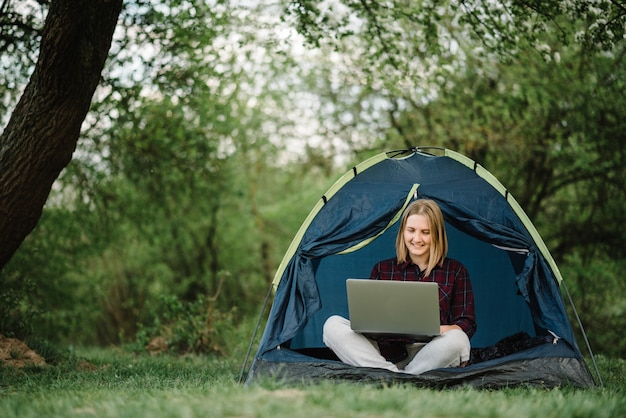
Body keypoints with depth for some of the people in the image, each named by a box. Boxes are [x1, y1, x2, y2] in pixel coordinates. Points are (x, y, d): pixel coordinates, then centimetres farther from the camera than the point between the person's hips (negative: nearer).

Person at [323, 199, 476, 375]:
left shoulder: (455, 271, 13)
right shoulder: (382, 269, 17)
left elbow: (467, 324, 7)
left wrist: (439, 330, -14)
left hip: (429, 355, -2)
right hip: (386, 352, 2)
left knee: (457, 340, -36)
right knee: (333, 324, -20)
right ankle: (393, 375, -37)